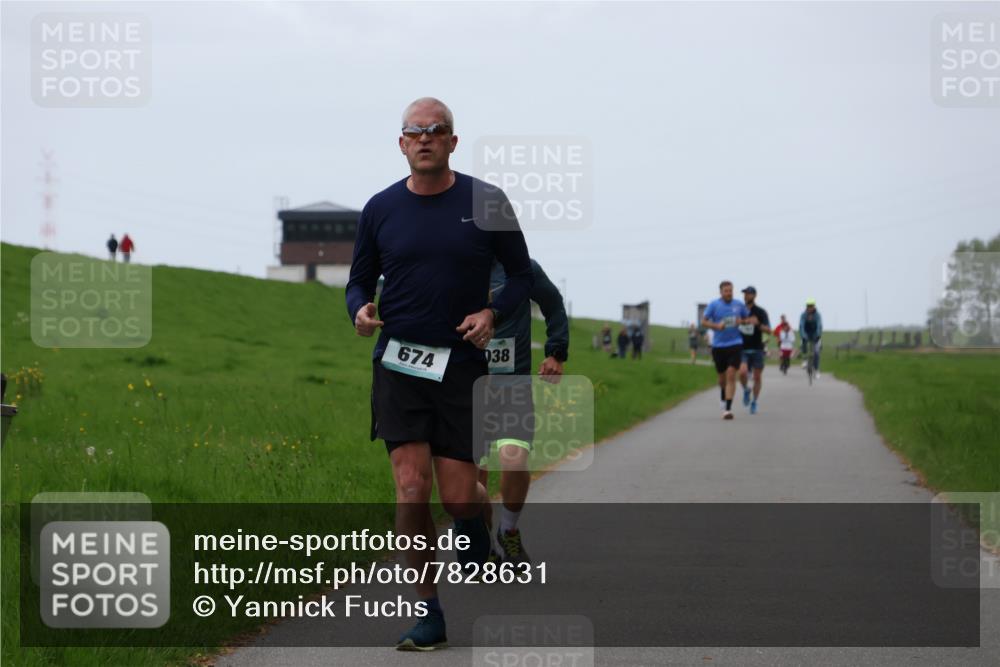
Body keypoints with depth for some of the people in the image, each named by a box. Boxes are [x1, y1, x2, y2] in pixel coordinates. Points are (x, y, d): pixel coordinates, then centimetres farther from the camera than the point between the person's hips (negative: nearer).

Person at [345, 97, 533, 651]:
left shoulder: (487, 203, 0)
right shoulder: (380, 209, 4)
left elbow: (521, 275, 9)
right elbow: (359, 281, 15)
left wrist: (492, 314, -9)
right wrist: (360, 310, -8)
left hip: (462, 364, -1)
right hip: (398, 363, 1)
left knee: (457, 497, -1)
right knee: (412, 490, -11)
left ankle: (475, 524, 38)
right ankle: (427, 613, 0)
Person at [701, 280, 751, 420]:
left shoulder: (739, 305, 3)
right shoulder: (714, 305, -3)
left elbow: (748, 319, 16)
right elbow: (703, 321, -2)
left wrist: (742, 321, -7)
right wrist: (716, 326, -19)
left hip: (735, 344, 0)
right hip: (718, 346, 0)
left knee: (731, 375, -15)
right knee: (722, 376, 14)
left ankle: (728, 409, -18)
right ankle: (724, 399, 46)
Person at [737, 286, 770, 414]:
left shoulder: (761, 312, -4)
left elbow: (768, 330, -12)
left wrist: (758, 324, -29)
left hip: (757, 349, -1)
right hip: (743, 349, 1)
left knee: (757, 377, 3)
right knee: (743, 372, -21)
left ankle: (754, 402, 20)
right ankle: (746, 390, 9)